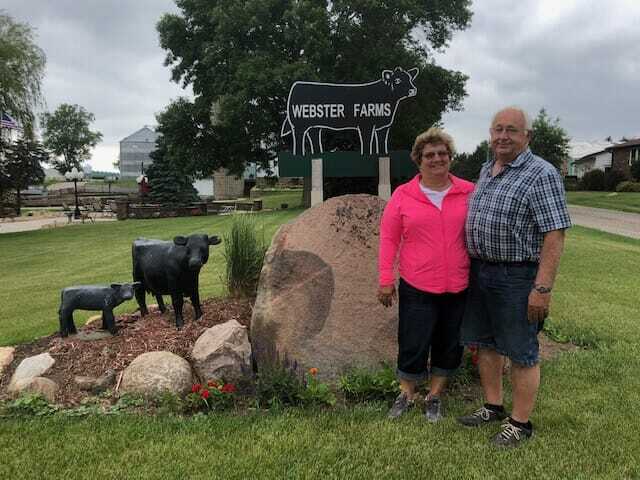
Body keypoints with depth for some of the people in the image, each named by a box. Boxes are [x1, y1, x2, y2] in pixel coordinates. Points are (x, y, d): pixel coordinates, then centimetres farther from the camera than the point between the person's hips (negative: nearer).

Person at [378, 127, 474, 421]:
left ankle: (435, 397, 33)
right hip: (417, 288, -2)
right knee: (413, 344, 6)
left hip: (459, 287, 2)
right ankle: (406, 395, 30)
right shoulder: (403, 196, -2)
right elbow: (388, 239, 0)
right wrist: (385, 280, -2)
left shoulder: (468, 192, 1)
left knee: (449, 346, 13)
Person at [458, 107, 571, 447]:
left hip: (517, 277, -8)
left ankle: (520, 423, 19)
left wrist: (543, 288, -22)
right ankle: (493, 407, 33)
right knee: (485, 344, 16)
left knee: (521, 354, 4)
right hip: (480, 271, 8)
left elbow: (554, 235, -17)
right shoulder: (486, 170, 11)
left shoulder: (541, 175, -13)